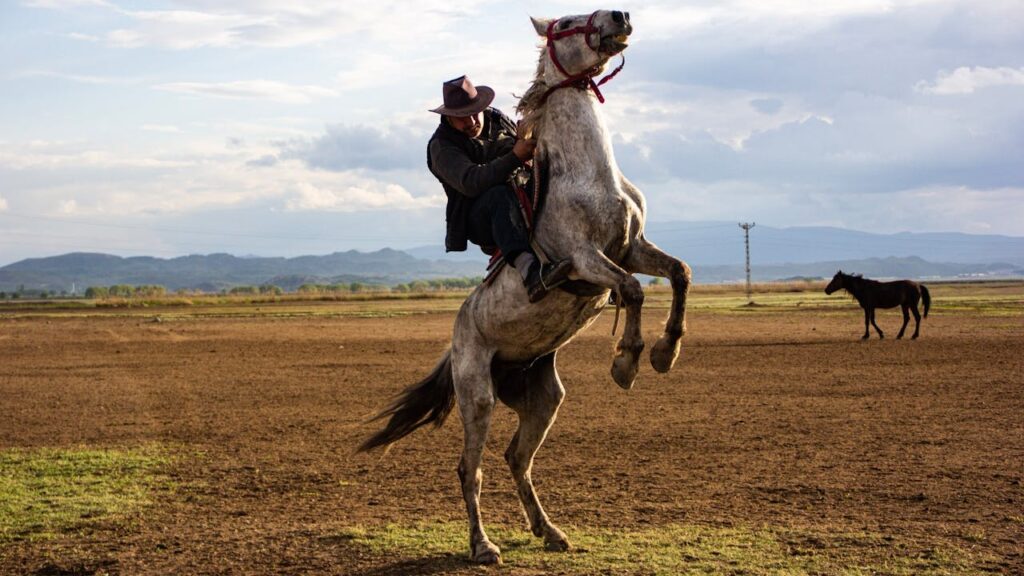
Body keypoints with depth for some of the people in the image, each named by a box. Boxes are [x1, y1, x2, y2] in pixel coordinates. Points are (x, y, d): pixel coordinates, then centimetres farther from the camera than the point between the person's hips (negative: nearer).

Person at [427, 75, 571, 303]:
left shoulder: (497, 120, 12)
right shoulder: (441, 145, -7)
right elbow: (470, 182, -25)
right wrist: (514, 157, -34)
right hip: (479, 222, -7)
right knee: (501, 195, -39)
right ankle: (529, 271, -61)